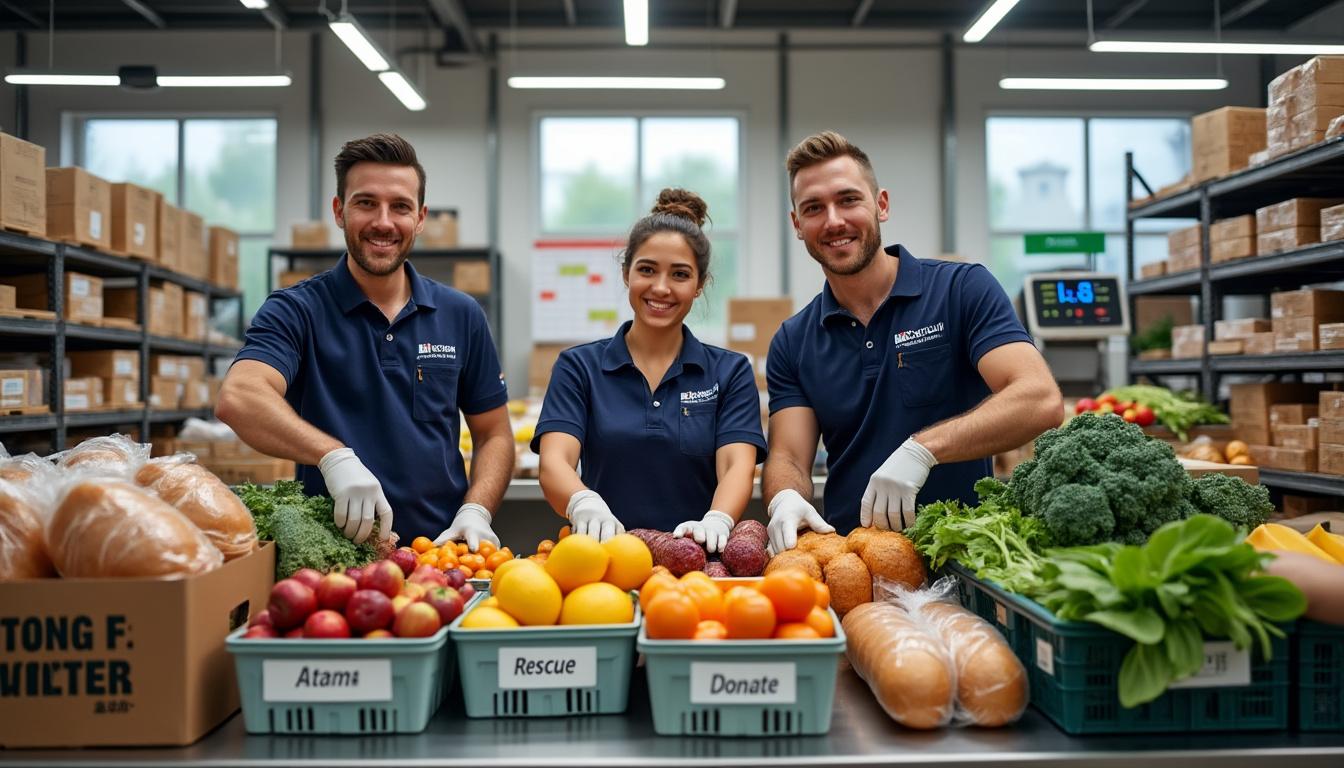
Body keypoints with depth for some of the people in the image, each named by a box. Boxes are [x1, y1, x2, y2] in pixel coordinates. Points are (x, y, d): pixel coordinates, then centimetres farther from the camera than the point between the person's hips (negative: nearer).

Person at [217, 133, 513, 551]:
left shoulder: (461, 315, 9)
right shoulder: (296, 311, 0)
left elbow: (494, 434, 14)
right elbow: (239, 398, -18)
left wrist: (475, 512, -3)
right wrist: (333, 456, -33)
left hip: (444, 549, 2)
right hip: (331, 553, -2)